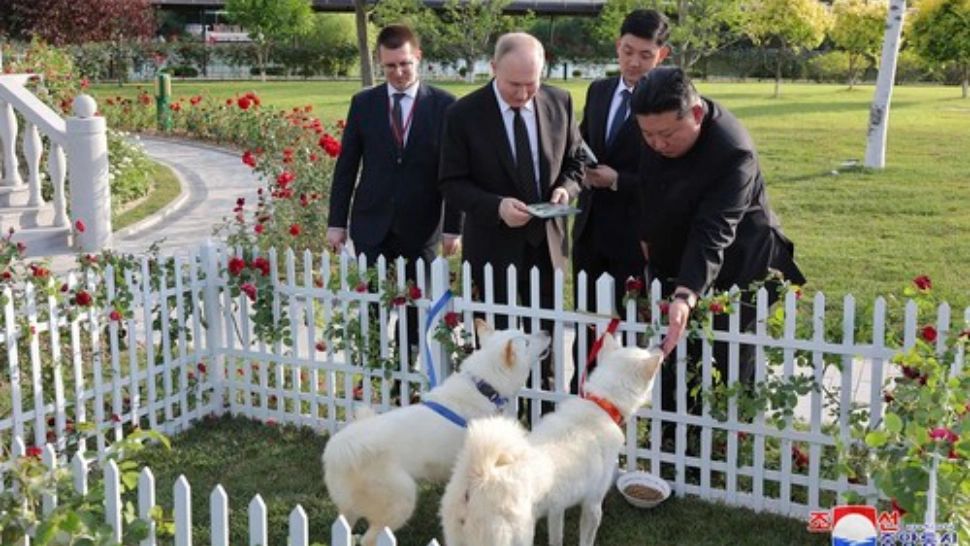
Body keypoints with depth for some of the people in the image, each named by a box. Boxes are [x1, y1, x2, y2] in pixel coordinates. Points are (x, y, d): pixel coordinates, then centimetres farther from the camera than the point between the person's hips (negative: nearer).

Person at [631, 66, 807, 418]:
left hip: (733, 274, -7)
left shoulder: (733, 154, -31)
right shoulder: (657, 125, -8)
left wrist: (685, 297, -50)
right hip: (675, 268, 7)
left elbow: (712, 235, -39)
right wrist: (648, 238, 18)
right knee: (670, 374, 12)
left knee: (725, 381, 0)